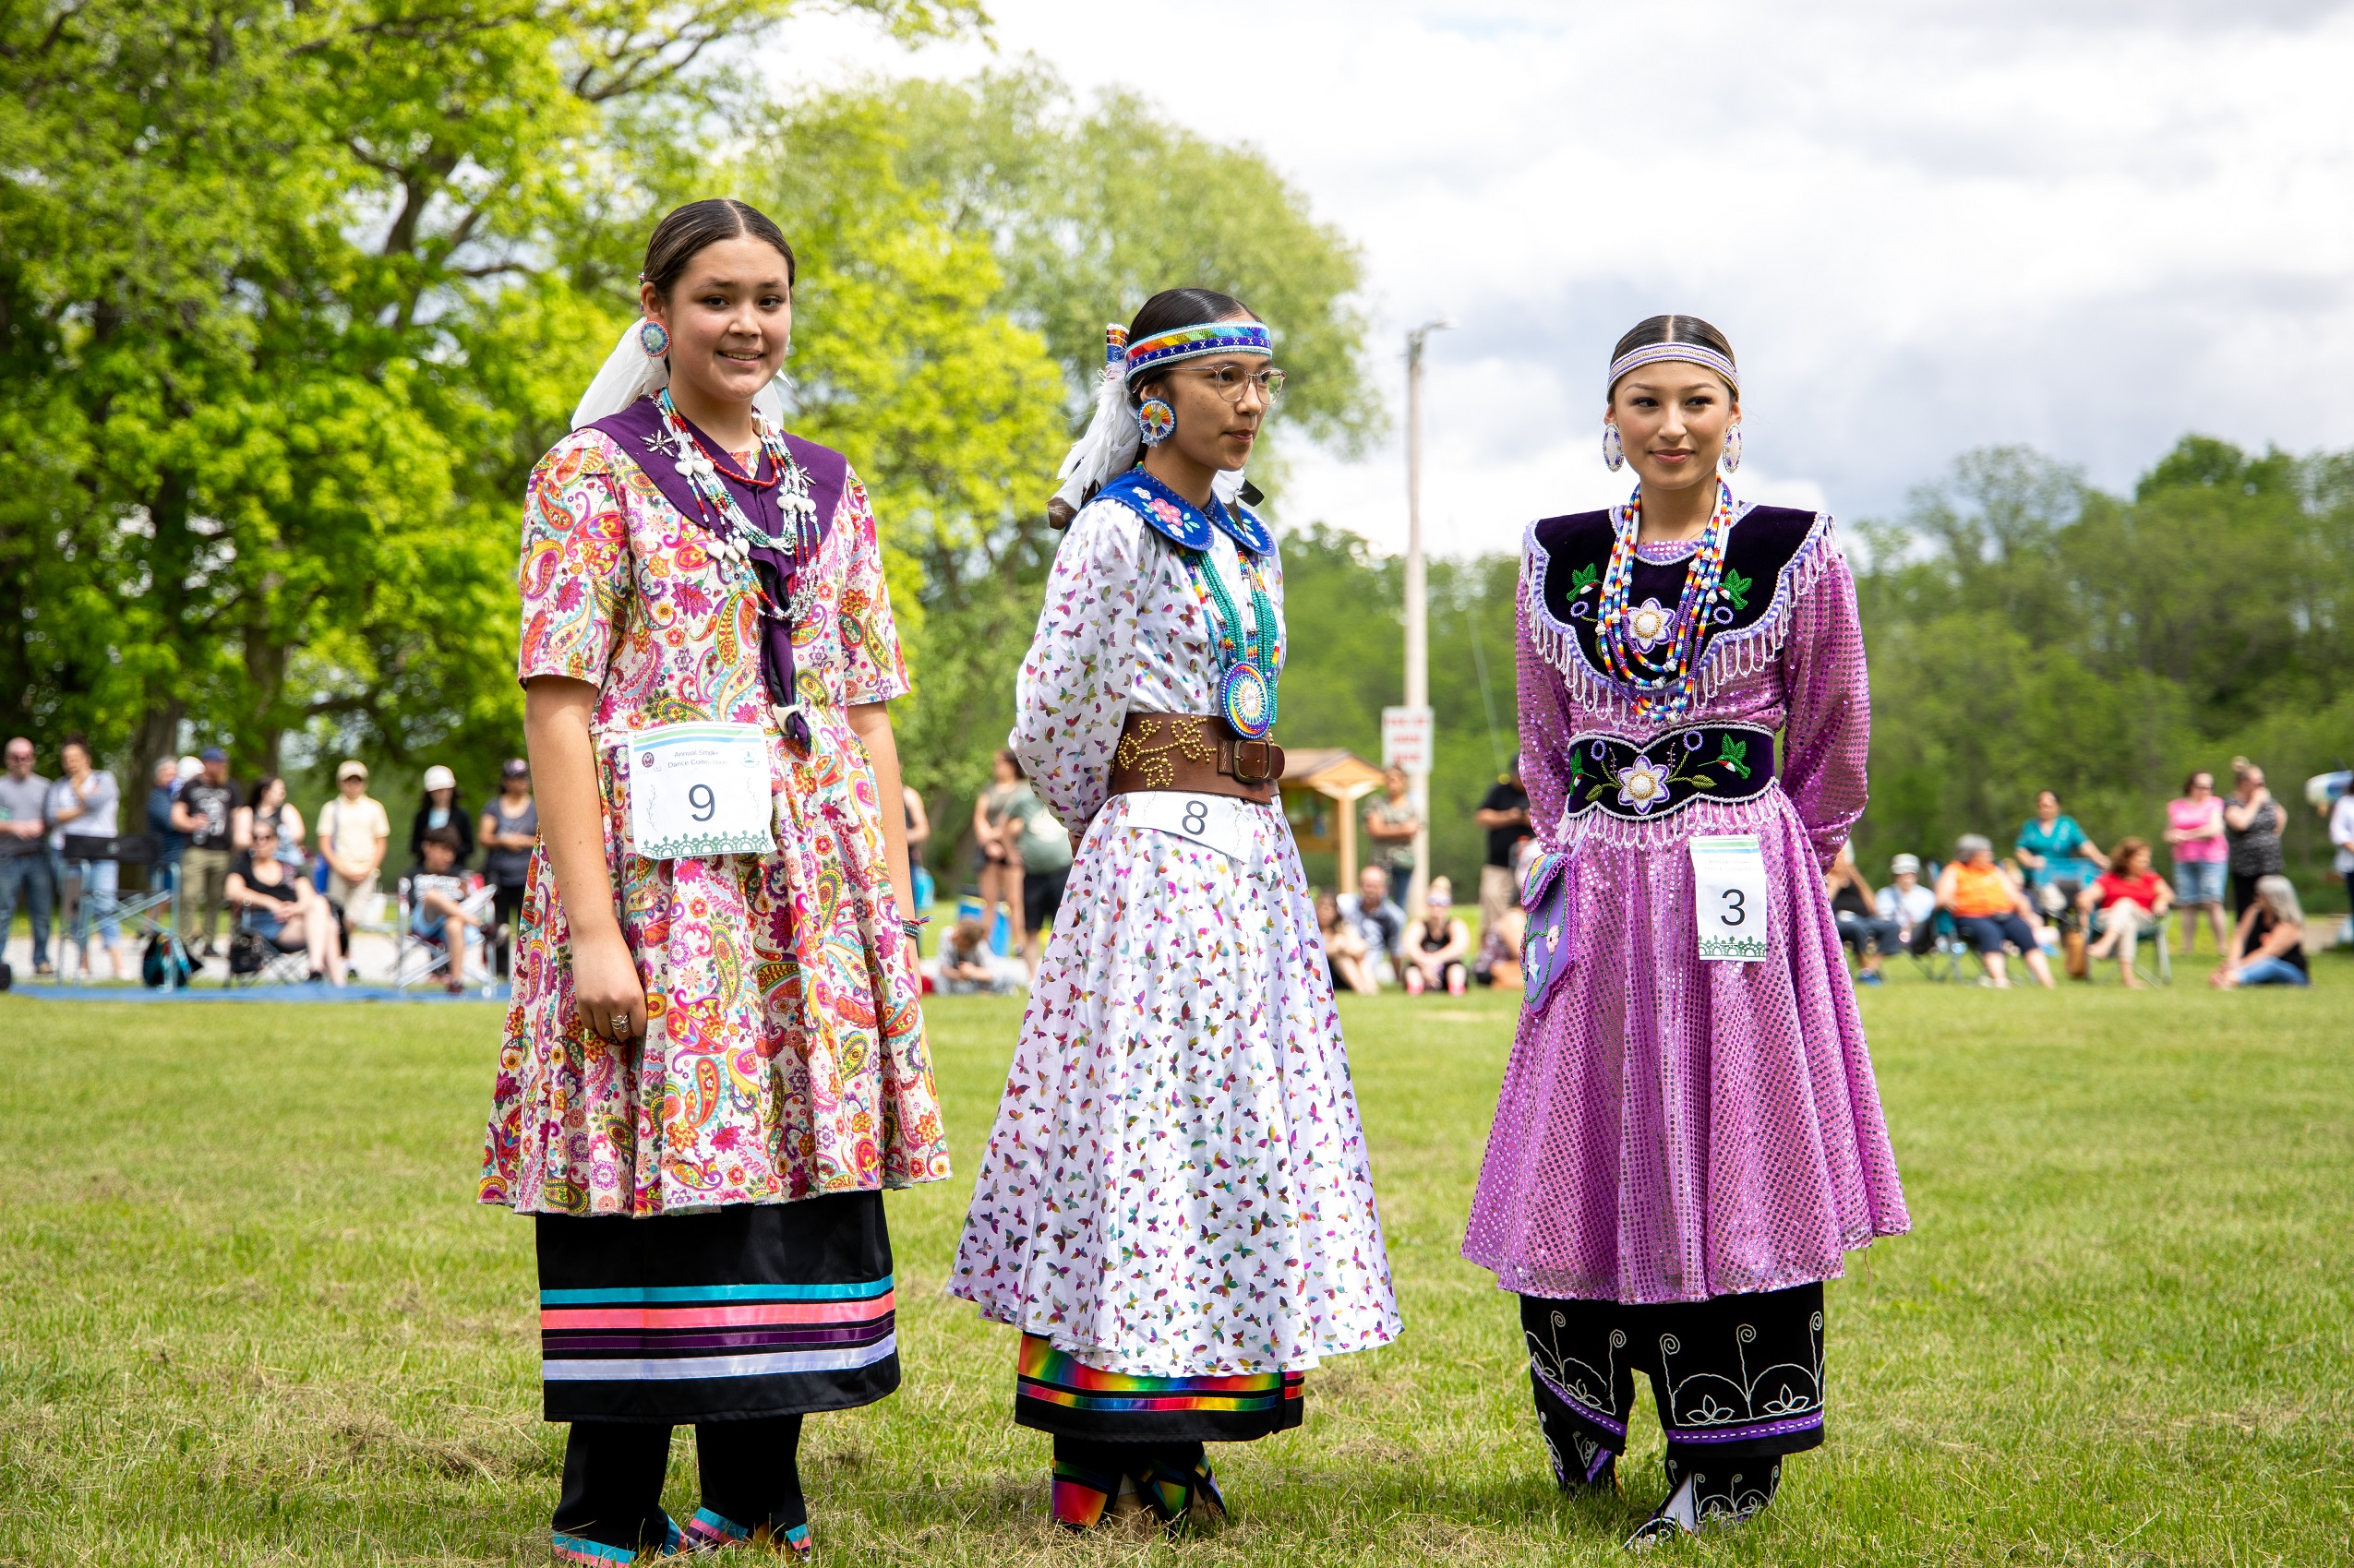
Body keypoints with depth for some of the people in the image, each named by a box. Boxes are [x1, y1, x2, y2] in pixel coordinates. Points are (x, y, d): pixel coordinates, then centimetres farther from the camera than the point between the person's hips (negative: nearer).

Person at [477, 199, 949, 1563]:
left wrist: (893, 909, 8)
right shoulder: (595, 472, 0)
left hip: (813, 889, 5)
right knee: (649, 1189, -5)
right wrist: (592, 926, -16)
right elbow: (559, 705, -7)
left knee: (797, 1179, 6)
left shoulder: (827, 490, 16)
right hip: (656, 877, -5)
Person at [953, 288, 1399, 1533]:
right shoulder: (1116, 529, -8)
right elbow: (1051, 718, -10)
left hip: (1252, 856, 8)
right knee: (1140, 1117, -7)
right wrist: (1113, 820, 4)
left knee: (1232, 1126, 7)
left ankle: (1168, 1447, 13)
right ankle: (1097, 1457, -1)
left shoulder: (1247, 539, 16)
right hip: (1157, 856, -8)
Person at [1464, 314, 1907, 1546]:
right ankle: (1582, 1426, 26)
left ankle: (1726, 1462, 5)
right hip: (1599, 894, 3)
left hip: (1739, 890, -3)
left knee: (1727, 1151, -2)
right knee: (1582, 1152, 6)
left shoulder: (1793, 552, 0)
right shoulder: (1559, 559, 9)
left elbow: (1833, 747, 7)